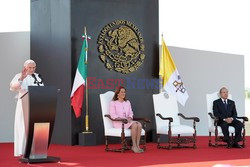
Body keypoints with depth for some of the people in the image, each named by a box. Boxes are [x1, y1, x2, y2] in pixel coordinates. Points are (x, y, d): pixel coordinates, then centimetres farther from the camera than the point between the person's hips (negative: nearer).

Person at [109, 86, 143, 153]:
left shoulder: (127, 102, 21)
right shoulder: (113, 103, 3)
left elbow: (130, 113, 17)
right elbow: (113, 115, -7)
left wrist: (129, 118, -8)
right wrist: (122, 119, -19)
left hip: (128, 121, 6)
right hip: (118, 123, -6)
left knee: (139, 124, -28)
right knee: (134, 125, -33)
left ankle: (137, 145, -30)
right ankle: (134, 146, -27)